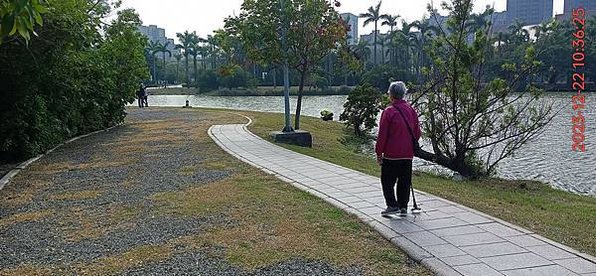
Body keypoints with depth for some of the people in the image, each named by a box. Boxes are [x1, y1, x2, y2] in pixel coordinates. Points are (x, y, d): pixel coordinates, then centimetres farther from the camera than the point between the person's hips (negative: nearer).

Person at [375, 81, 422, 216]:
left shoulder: (388, 112, -14)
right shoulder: (412, 110, 4)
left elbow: (382, 135, -12)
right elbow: (417, 133, 11)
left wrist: (379, 153, -4)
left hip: (391, 154, -6)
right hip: (408, 154, 6)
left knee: (387, 181, 7)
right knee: (405, 182, 13)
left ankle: (392, 205, 2)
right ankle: (403, 207, 17)